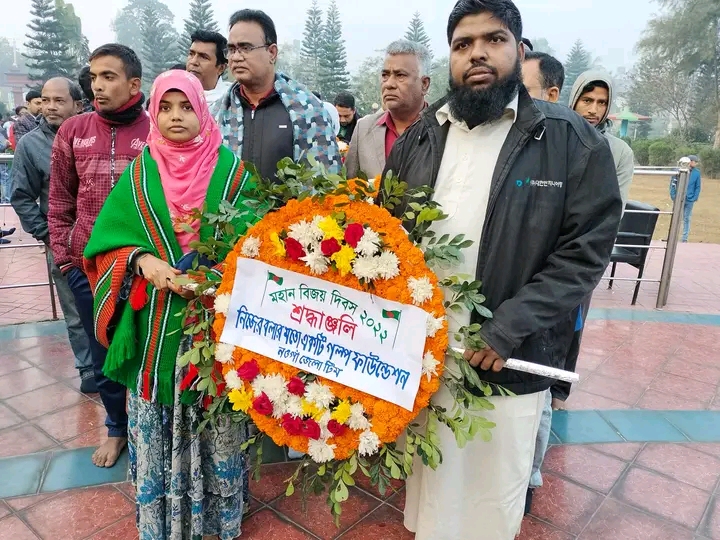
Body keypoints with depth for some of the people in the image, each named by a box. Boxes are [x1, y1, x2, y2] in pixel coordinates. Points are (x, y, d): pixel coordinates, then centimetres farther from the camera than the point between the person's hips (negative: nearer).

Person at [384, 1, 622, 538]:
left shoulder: (574, 141, -6)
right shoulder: (417, 139, 6)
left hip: (511, 363, -2)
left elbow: (586, 250, -10)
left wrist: (507, 330, -18)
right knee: (430, 495, 21)